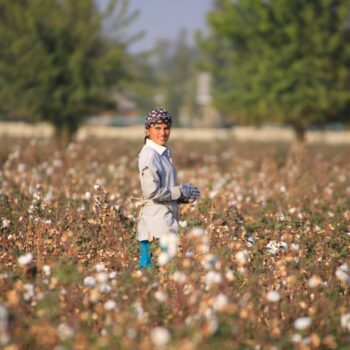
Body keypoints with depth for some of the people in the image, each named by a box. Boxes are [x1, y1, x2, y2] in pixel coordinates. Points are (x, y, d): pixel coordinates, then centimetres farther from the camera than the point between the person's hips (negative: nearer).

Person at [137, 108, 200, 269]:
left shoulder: (164, 153, 16)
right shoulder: (149, 155, -13)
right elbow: (152, 192, -20)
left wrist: (185, 197, 6)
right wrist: (180, 191, -11)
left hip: (167, 220, 9)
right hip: (156, 225, -9)